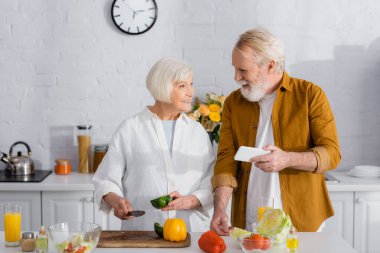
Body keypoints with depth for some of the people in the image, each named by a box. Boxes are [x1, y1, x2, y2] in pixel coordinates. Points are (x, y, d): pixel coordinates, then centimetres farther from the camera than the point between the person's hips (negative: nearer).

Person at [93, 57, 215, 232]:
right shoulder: (130, 129, 5)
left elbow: (211, 185, 8)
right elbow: (106, 180, 6)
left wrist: (189, 201, -10)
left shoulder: (197, 131, 13)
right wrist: (115, 200, -13)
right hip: (140, 229, -2)